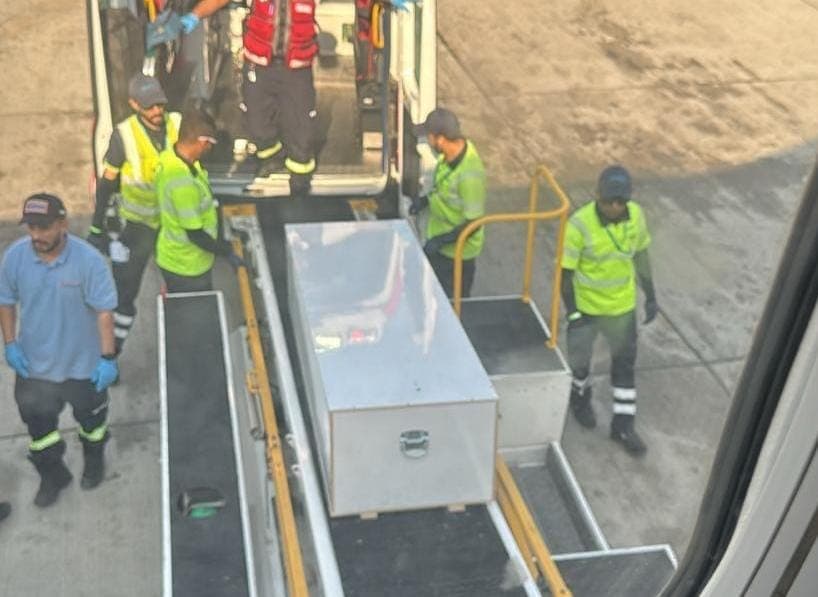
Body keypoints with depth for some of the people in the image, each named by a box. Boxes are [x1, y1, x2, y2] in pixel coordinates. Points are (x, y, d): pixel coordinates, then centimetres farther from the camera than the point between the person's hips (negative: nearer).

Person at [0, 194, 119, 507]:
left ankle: (94, 461, 53)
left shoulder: (88, 259, -24)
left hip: (82, 363, -2)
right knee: (38, 424, 18)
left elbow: (104, 311, -19)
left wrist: (108, 358, -18)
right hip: (33, 363, 2)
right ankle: (53, 475, 44)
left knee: (91, 419, 23)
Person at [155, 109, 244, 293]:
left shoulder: (169, 156, -7)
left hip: (174, 258, 8)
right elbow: (195, 234, -28)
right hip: (187, 267, -8)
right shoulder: (183, 182, -35)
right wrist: (227, 253, -15)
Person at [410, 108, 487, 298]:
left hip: (456, 250, -8)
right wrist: (426, 200, 2)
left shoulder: (469, 174, -35)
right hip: (439, 240, 8)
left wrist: (441, 240, -26)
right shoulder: (456, 148, -9)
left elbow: (474, 223, -28)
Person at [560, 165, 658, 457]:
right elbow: (565, 271, -19)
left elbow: (640, 255, 3)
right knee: (579, 359, 17)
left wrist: (651, 295, 6)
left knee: (625, 362, 12)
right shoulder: (580, 224, -27)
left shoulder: (635, 215, -13)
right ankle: (580, 398, 49)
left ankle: (623, 425, 27)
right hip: (586, 305, -3)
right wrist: (572, 312, -19)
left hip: (622, 305, 3)